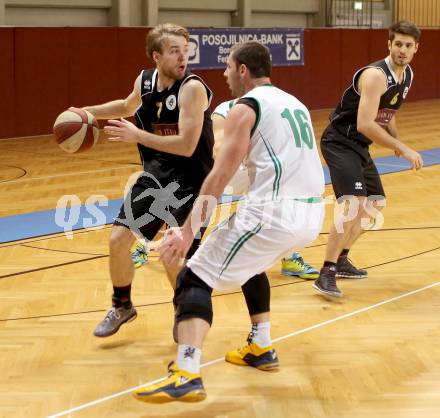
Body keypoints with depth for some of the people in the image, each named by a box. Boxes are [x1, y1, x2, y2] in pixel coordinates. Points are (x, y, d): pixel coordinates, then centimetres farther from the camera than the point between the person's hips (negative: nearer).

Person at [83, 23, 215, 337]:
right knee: (118, 239, 4)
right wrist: (88, 112, 14)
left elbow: (186, 146, -30)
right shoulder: (144, 81, -1)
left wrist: (138, 136, -26)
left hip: (190, 182, -6)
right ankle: (122, 306, 27)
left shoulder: (192, 88, -23)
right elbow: (127, 107, 24)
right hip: (156, 175, 7)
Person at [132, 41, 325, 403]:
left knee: (196, 279, -3)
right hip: (313, 214, 8)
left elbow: (219, 177, -9)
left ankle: (187, 376, -20)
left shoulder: (246, 108, -1)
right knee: (249, 262, 36)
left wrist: (188, 232, -10)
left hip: (274, 212, -8)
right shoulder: (294, 103, 22)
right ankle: (261, 349, 37)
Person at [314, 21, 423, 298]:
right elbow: (365, 124, -32)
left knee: (375, 204, 18)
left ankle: (341, 260, 32)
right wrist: (403, 149, -29)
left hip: (359, 146, 10)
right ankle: (326, 274, -17)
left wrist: (396, 139, 2)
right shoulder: (375, 75, -24)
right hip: (339, 142, -10)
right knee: (353, 205, -24)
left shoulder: (407, 75, 6)